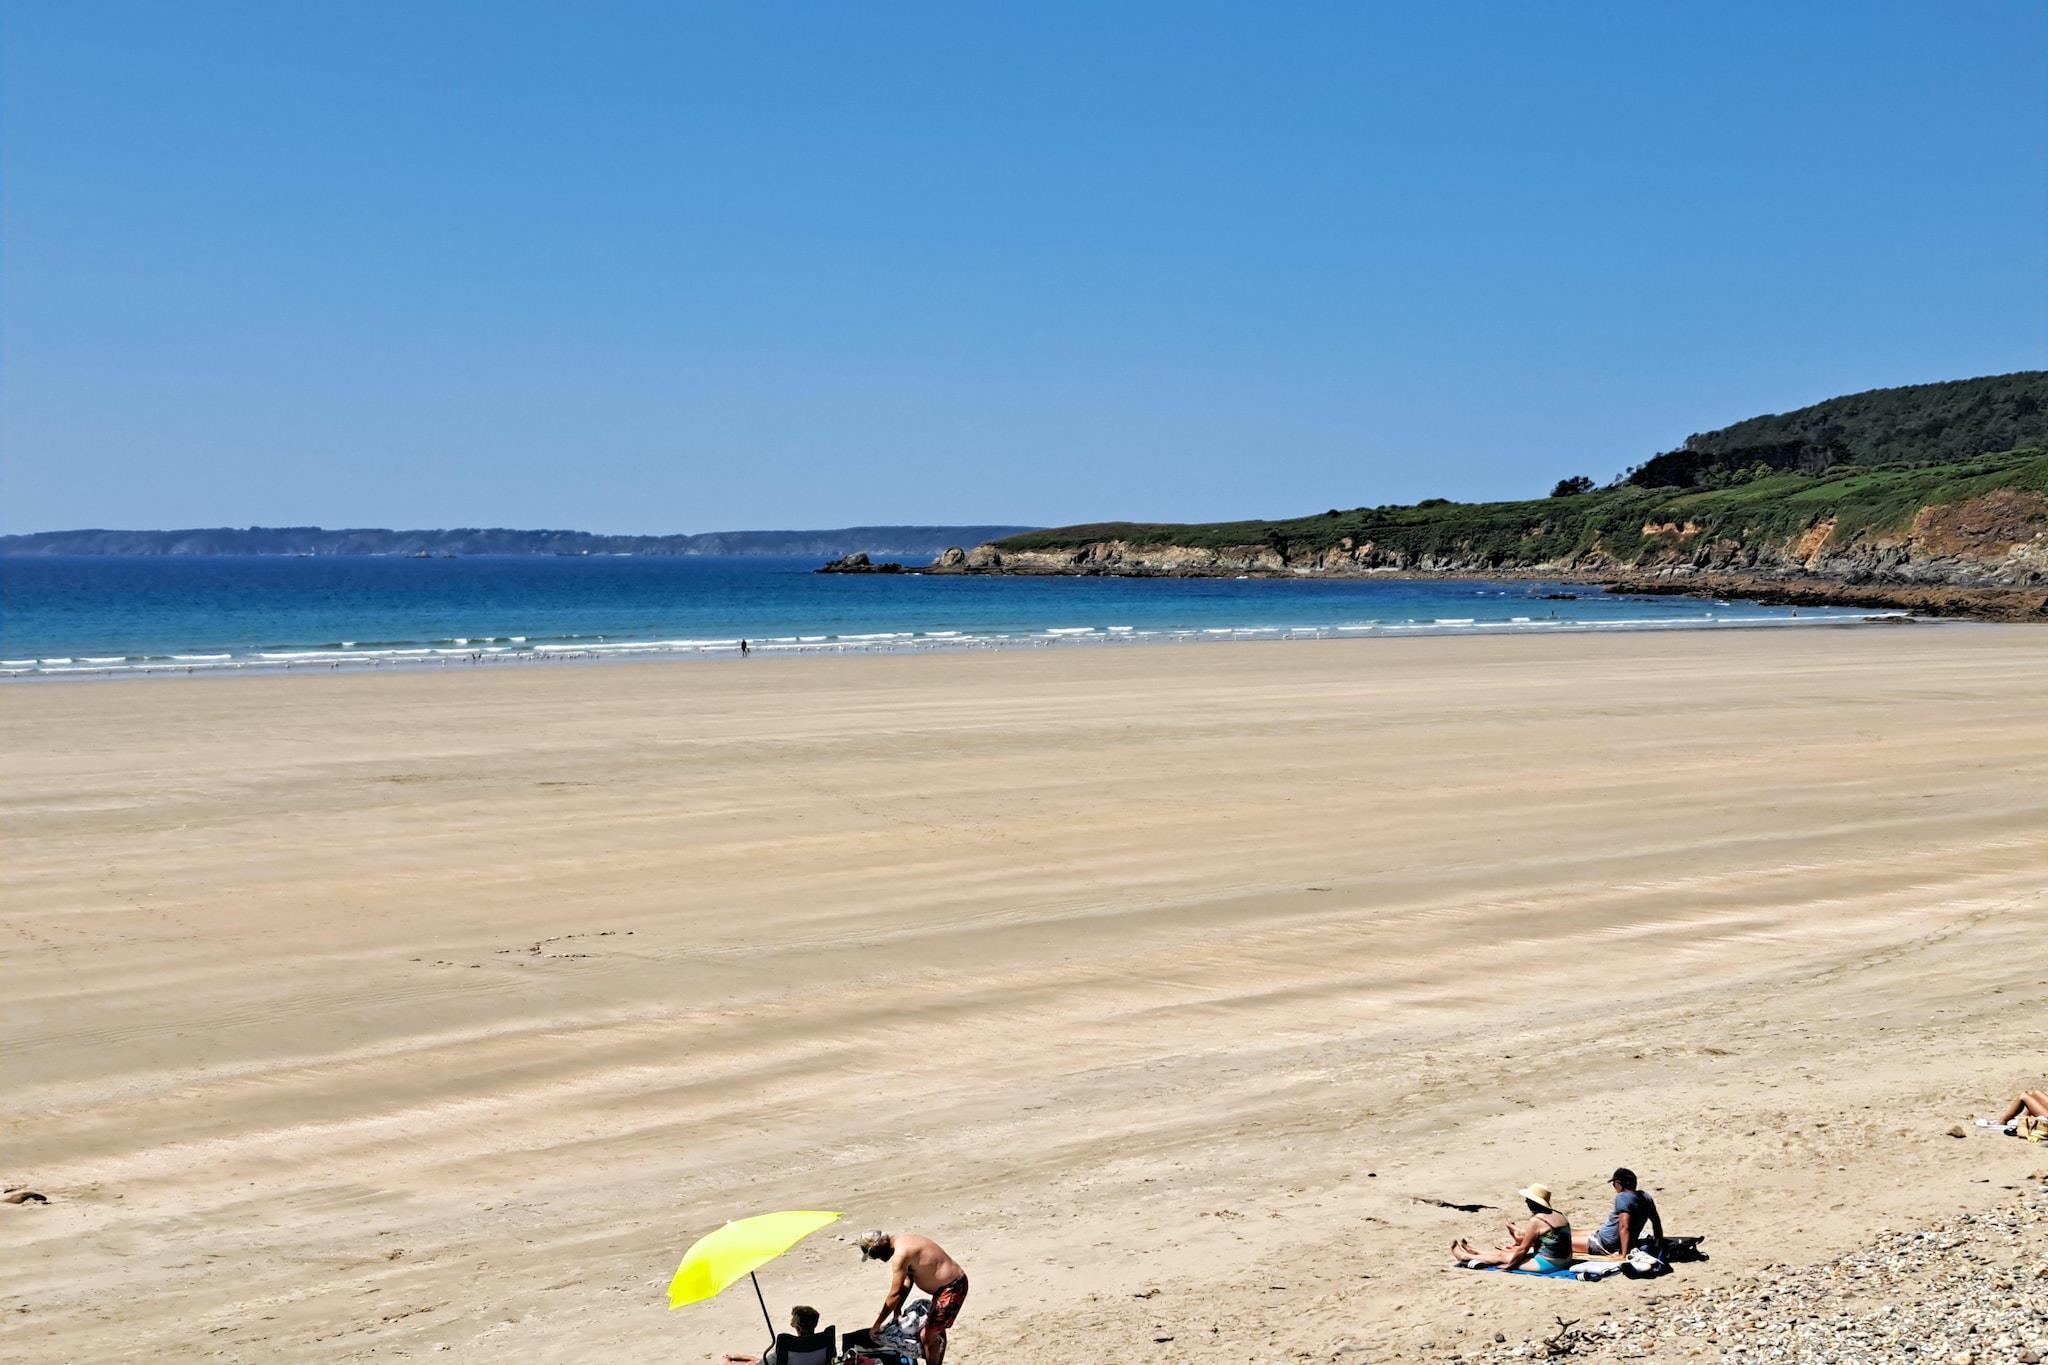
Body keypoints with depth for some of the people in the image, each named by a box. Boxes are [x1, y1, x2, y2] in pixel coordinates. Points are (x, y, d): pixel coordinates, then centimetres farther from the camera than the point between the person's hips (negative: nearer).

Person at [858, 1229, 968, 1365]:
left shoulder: (900, 1254, -24)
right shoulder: (900, 1240, 6)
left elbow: (895, 1294, -22)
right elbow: (907, 1282, 14)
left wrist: (877, 1324, -13)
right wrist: (896, 1311, 12)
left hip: (951, 1288, -11)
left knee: (927, 1336, -7)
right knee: (937, 1330, 26)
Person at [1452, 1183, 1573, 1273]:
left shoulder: (1536, 1221, -19)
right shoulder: (1559, 1215, 7)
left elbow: (1523, 1249, -11)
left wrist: (1509, 1264, 2)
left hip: (1547, 1264, -8)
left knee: (1501, 1256, 11)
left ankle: (1466, 1256, 31)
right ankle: (1477, 1252, 45)